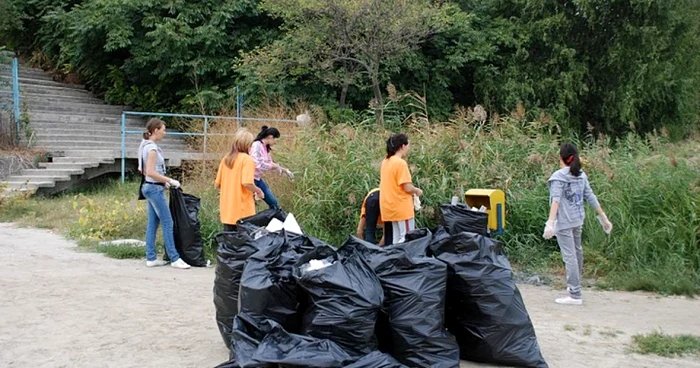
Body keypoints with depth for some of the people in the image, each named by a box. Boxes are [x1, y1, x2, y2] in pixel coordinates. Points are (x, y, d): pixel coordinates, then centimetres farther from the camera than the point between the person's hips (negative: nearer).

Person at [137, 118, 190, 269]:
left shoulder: (146, 146, 12)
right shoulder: (152, 148, -17)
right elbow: (150, 172, -23)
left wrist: (164, 181, 15)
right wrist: (170, 181, -17)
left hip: (150, 187, 10)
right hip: (155, 189, -10)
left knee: (153, 223, 11)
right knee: (167, 223, -4)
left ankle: (151, 258, 14)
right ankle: (174, 258, 0)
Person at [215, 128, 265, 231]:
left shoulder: (225, 159, 9)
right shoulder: (247, 159, -10)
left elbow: (217, 184, 10)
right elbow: (247, 183, -21)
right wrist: (259, 191, -4)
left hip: (227, 211, 6)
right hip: (242, 211, -6)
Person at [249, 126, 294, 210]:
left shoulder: (266, 148, 9)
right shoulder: (256, 145, -18)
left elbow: (270, 163, 21)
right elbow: (258, 165, -24)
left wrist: (285, 170, 18)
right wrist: (275, 166, -14)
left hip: (258, 179, 9)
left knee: (273, 202, 13)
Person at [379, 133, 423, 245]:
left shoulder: (385, 162, 9)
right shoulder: (401, 163, -15)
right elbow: (408, 188, -17)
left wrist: (411, 191, 16)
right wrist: (417, 191, 3)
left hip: (389, 209, 8)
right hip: (401, 209, -8)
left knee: (391, 242, 11)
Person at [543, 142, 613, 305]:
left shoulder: (558, 176, -11)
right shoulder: (581, 175, 8)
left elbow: (556, 200, -23)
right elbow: (590, 197, 6)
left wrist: (550, 222, -32)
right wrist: (603, 217, 10)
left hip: (563, 222, -7)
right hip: (578, 220, 7)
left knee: (569, 256, -5)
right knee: (577, 251, 22)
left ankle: (575, 295, -4)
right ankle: (575, 284, 40)